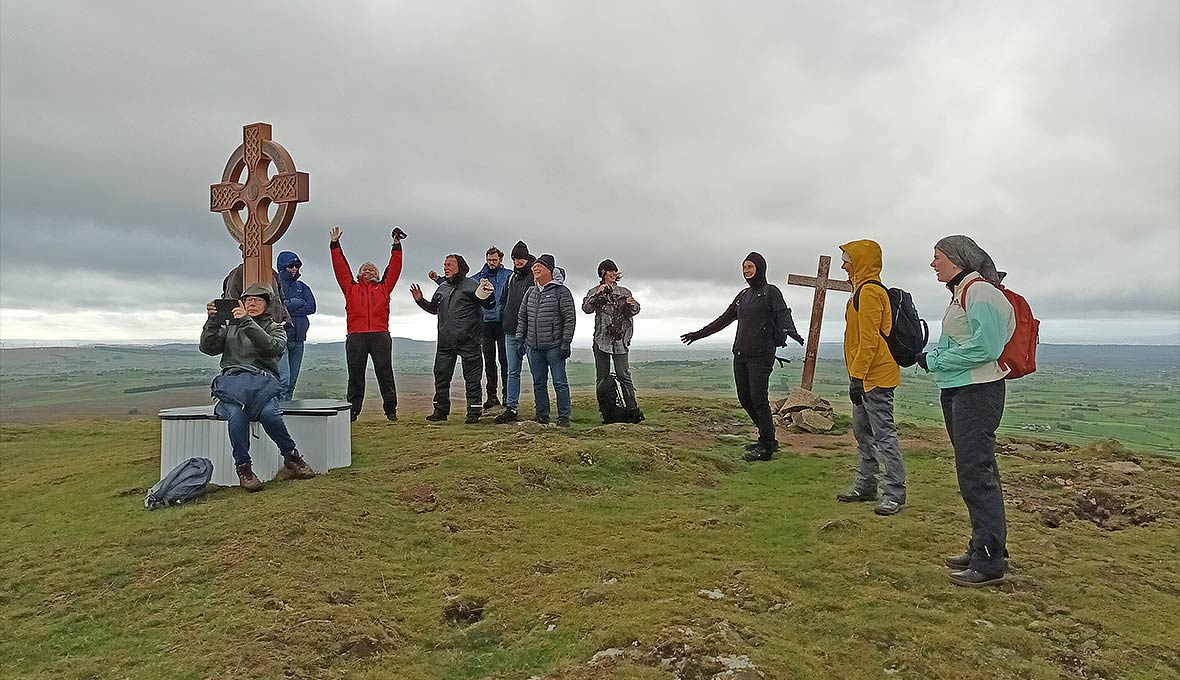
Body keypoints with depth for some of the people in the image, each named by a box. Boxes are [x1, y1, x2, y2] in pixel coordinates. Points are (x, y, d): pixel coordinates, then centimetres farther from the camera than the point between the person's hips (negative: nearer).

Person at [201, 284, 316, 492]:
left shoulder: (275, 328, 18)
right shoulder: (229, 327, 25)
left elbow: (272, 348, -6)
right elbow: (207, 347, 11)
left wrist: (247, 322, -14)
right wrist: (213, 321, -3)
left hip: (262, 381, -1)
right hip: (231, 380, 1)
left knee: (269, 412, -35)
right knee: (236, 413, -34)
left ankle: (291, 456, -16)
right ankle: (243, 467, -25)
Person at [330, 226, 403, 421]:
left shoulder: (383, 288, 19)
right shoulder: (351, 288, 19)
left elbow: (394, 268, 14)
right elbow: (340, 267, 15)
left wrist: (397, 246, 12)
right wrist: (335, 244, 12)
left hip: (380, 335, 0)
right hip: (356, 337, 0)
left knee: (385, 372, 0)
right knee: (355, 375, 3)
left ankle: (390, 410, 5)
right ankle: (353, 409, 8)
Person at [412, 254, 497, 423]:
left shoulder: (471, 286, -4)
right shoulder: (442, 288, 15)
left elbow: (489, 305, -7)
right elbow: (434, 308, 30)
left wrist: (487, 294, -26)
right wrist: (421, 300, 16)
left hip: (468, 341, -6)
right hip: (445, 342, 6)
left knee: (472, 378, 0)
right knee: (441, 376, 11)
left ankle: (474, 411, 7)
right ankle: (441, 410, 21)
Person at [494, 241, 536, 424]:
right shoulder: (511, 277, 15)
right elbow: (503, 300, 26)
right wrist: (503, 318, 13)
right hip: (511, 333, 7)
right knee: (512, 372, 9)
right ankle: (511, 407, 14)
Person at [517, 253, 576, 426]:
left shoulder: (561, 292, -4)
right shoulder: (530, 292, 14)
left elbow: (570, 318, -7)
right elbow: (522, 318, 20)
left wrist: (566, 342, -12)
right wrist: (520, 337, 10)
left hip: (554, 346, -6)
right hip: (534, 347, 6)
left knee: (560, 382, -2)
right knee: (539, 383, 11)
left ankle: (563, 417, 4)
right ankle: (542, 416, 19)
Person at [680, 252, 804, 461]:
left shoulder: (770, 292, -1)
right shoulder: (743, 295, 20)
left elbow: (783, 314, -15)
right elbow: (724, 319, 26)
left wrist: (791, 331, -36)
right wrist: (699, 334, 28)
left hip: (761, 355, -7)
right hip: (740, 354, 7)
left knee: (758, 398, -9)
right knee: (744, 398, 8)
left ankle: (766, 446, 1)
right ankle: (768, 439, 21)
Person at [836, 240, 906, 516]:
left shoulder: (869, 291, -15)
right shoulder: (864, 290, 18)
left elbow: (869, 340, -21)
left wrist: (857, 377, -20)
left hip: (875, 377, -11)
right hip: (866, 376, 11)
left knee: (884, 434, -6)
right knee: (862, 432, 16)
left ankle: (895, 493, -1)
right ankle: (865, 486, 25)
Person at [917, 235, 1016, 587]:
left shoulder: (979, 291, -14)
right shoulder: (961, 292, 18)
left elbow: (984, 347, -22)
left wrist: (936, 362, -14)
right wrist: (932, 356, 2)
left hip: (977, 391, -11)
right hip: (958, 390, 11)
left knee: (976, 472, -8)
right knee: (975, 470, 15)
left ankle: (989, 561, -1)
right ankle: (983, 548, 26)